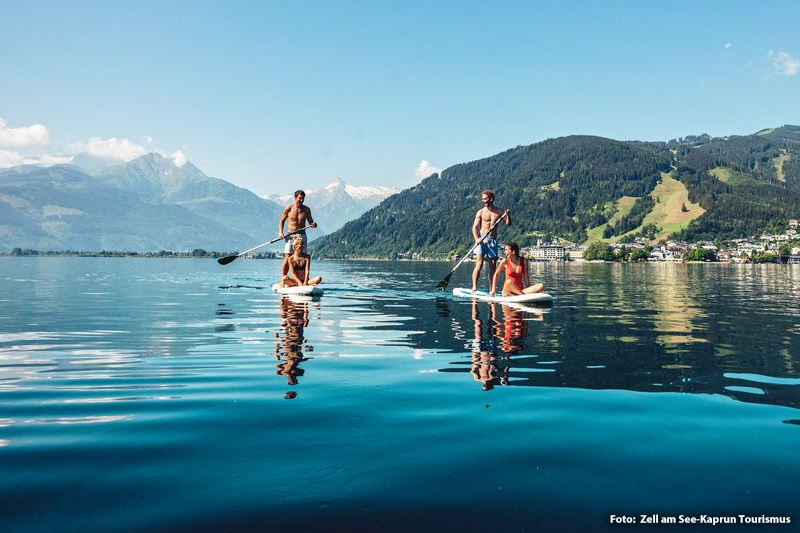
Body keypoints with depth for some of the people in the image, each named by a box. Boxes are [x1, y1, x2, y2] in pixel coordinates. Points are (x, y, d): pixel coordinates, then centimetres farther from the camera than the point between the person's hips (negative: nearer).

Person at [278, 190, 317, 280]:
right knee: (287, 258, -8)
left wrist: (313, 224, -13)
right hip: (290, 236, -2)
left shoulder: (306, 209, 5)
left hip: (302, 236, 2)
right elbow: (281, 221, 6)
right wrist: (280, 232, -9)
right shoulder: (289, 208, 0)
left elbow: (311, 222, 11)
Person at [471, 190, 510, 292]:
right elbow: (475, 227, -3)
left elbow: (508, 224, 4)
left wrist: (508, 216, -17)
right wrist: (476, 239, -20)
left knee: (492, 266, 3)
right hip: (482, 240, -2)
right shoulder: (481, 212, 2)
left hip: (493, 240, 2)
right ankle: (474, 288, -16)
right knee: (479, 263, -13)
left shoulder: (499, 211, 7)